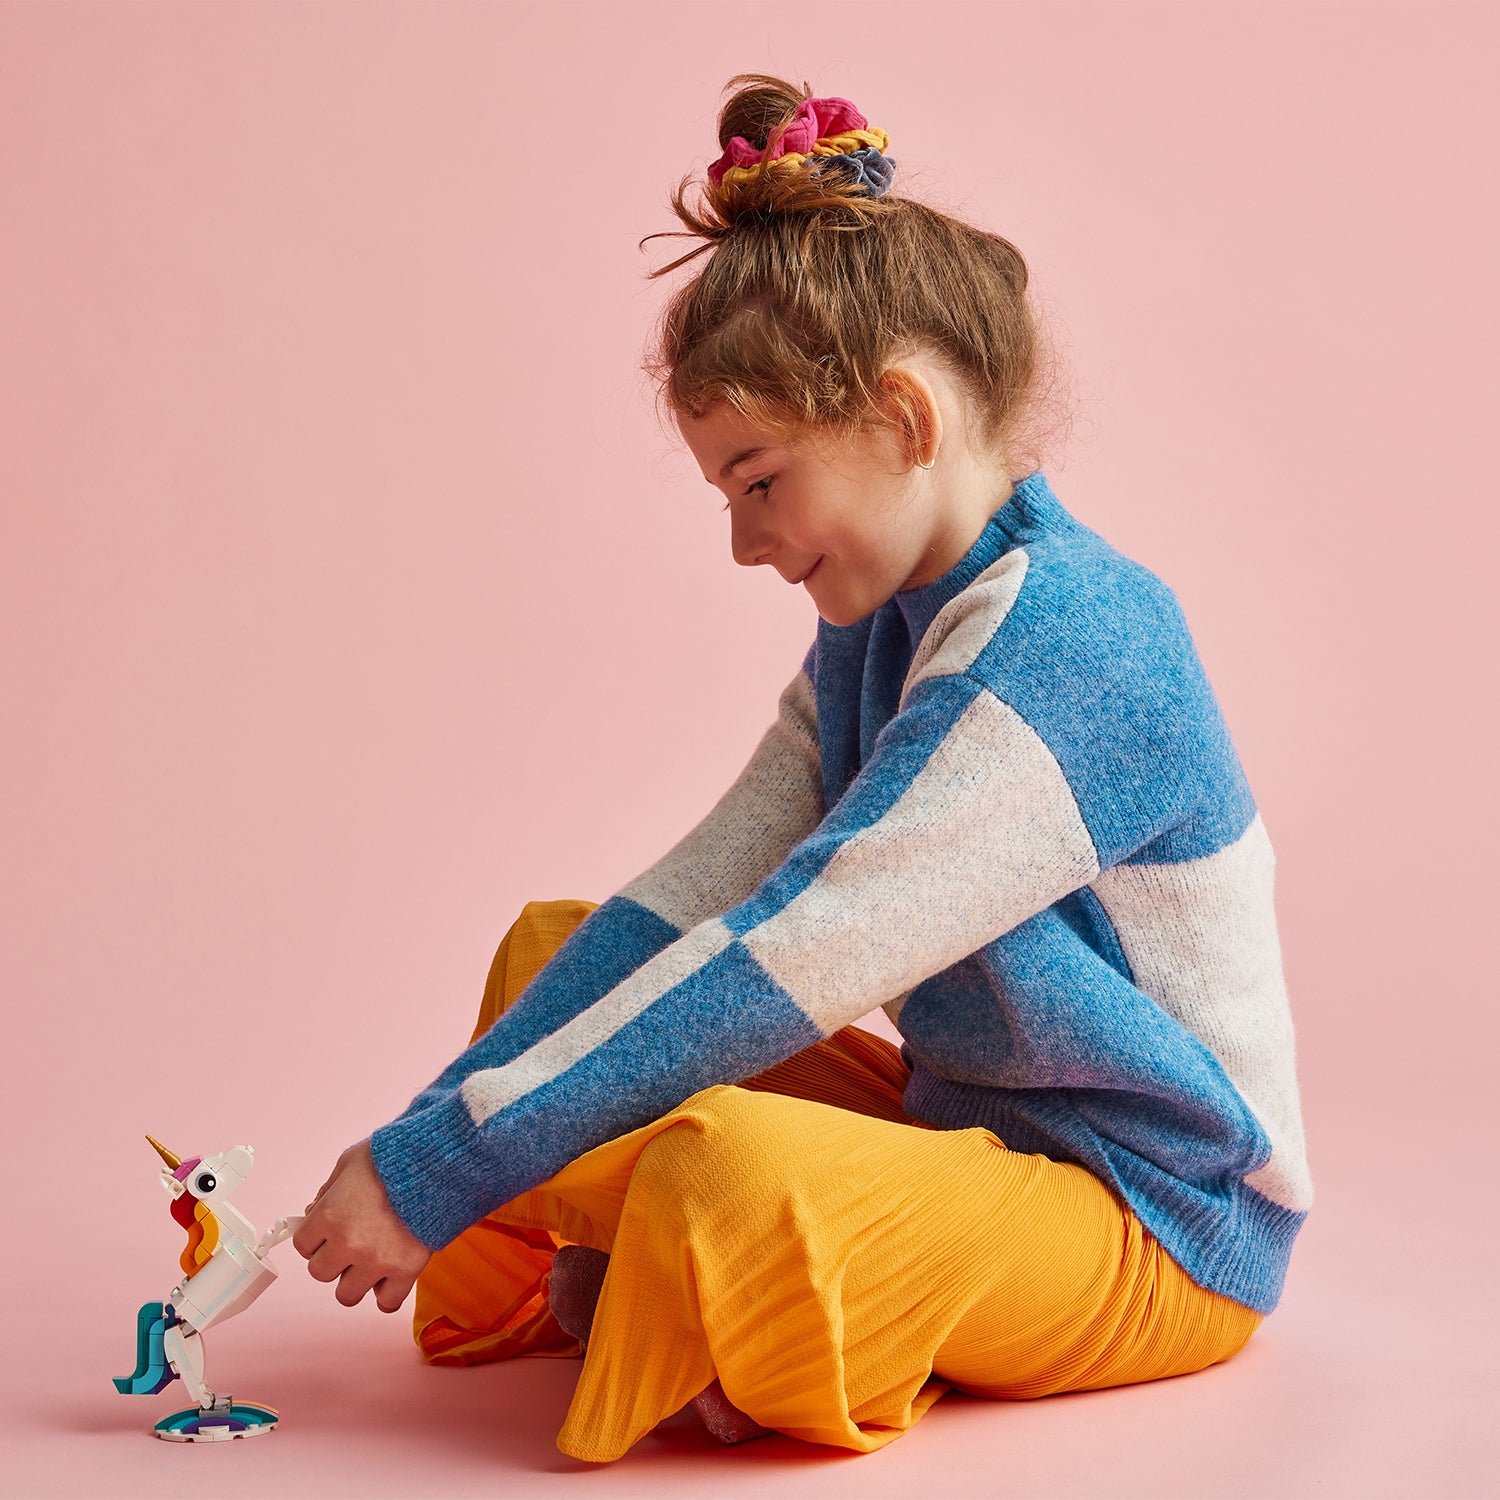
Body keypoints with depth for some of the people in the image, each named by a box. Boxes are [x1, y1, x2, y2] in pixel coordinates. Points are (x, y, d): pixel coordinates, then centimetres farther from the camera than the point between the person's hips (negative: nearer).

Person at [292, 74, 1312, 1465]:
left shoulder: (1065, 640, -23)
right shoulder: (871, 634, 8)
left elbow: (777, 968, -29)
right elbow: (680, 906, 0)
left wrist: (439, 1171, -26)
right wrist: (415, 1135, -9)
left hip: (1156, 1225, -9)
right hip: (965, 1129, 9)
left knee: (728, 1169, -37)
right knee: (549, 945, 11)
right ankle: (611, 1274, -5)